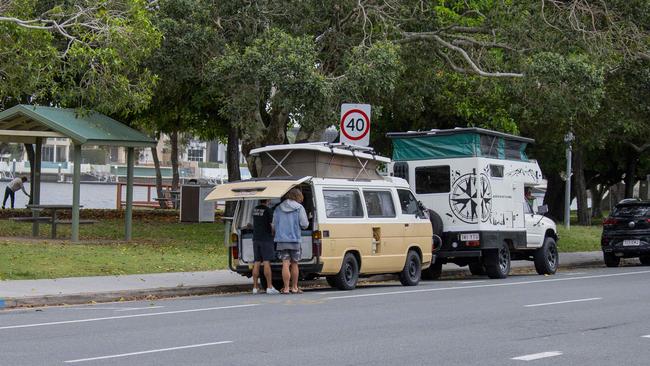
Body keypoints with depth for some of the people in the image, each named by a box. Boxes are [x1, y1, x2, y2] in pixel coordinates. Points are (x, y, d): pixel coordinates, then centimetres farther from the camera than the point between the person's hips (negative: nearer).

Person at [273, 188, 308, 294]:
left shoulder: (278, 209, 10)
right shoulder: (299, 208, -1)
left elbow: (274, 225, 13)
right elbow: (304, 224, -4)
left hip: (282, 240, 2)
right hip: (294, 239, -2)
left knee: (285, 264, -1)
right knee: (294, 264, 10)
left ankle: (286, 288, -6)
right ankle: (294, 287, 17)